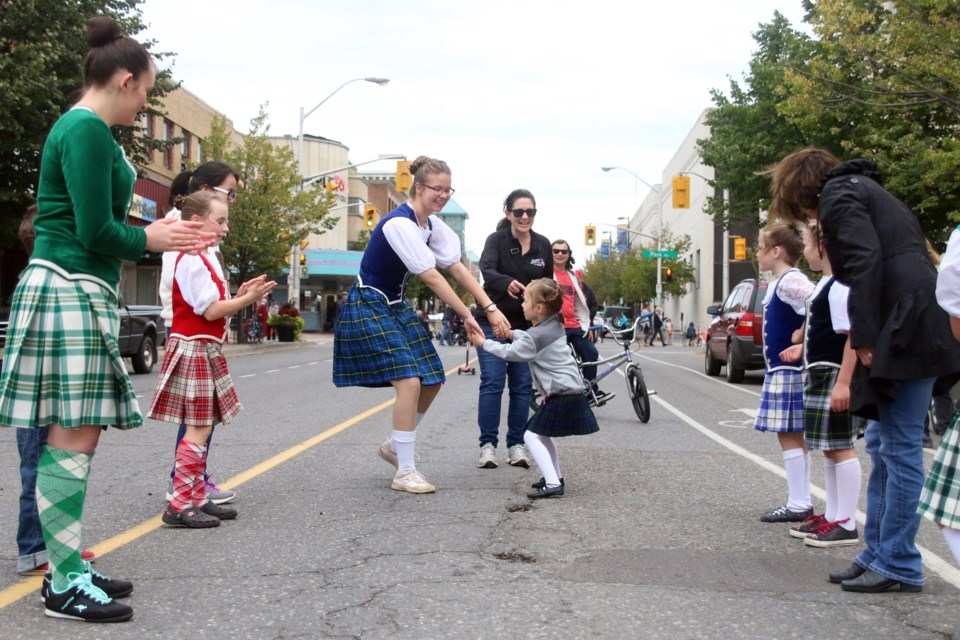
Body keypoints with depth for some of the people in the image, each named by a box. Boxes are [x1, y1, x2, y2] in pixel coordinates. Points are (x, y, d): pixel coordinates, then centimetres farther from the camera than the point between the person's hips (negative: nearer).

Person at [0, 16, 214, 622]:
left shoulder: (86, 129, 19)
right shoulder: (88, 130, -12)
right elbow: (96, 232, -16)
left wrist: (155, 232, 11)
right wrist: (149, 240, 1)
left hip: (83, 293, 10)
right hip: (69, 290, -10)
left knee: (77, 438, 11)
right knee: (72, 440, -8)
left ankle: (67, 566, 17)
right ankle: (65, 586, -2)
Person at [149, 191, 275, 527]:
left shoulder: (204, 260, 17)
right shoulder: (192, 261, -14)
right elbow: (211, 311, -17)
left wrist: (240, 296, 4)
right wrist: (247, 299, -15)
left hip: (206, 349, 10)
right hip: (194, 348, -10)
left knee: (201, 426, 12)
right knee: (198, 427, -10)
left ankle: (197, 498, 17)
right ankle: (180, 505, -8)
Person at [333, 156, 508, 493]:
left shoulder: (432, 224, 4)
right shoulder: (400, 223, -23)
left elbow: (457, 268, -2)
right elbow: (432, 278, -24)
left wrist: (490, 308, -11)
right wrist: (467, 317, -20)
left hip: (396, 306, 9)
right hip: (369, 307, -9)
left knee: (432, 380, 6)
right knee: (409, 381, -18)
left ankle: (395, 446, 28)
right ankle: (404, 472, -8)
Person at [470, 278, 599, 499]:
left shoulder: (536, 336, -15)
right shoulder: (555, 326, 11)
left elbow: (510, 353, -5)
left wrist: (484, 343, 6)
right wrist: (513, 334, 18)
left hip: (561, 395, -10)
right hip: (572, 391, 10)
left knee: (532, 435, -7)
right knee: (542, 434, 23)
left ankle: (553, 484, -13)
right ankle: (555, 477, 30)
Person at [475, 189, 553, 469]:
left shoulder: (543, 245, 3)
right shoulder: (496, 240, -10)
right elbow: (486, 270, -29)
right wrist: (507, 283, -50)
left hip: (527, 325, 4)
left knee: (522, 385, 4)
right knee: (492, 383, -5)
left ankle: (516, 444, 13)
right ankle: (488, 444, 3)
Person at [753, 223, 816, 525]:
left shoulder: (790, 281, -16)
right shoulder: (777, 283, 16)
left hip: (789, 370, -11)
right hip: (782, 369, 11)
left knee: (789, 435, -7)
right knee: (795, 436, 13)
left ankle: (798, 505, -2)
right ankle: (801, 502, 20)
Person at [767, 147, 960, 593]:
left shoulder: (838, 195, -1)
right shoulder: (864, 191, 27)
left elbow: (865, 261, -16)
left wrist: (865, 337, -17)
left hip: (907, 327, -10)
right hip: (908, 326, 10)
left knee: (899, 448, -5)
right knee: (882, 444, 13)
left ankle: (898, 565, 2)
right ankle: (877, 554, 20)